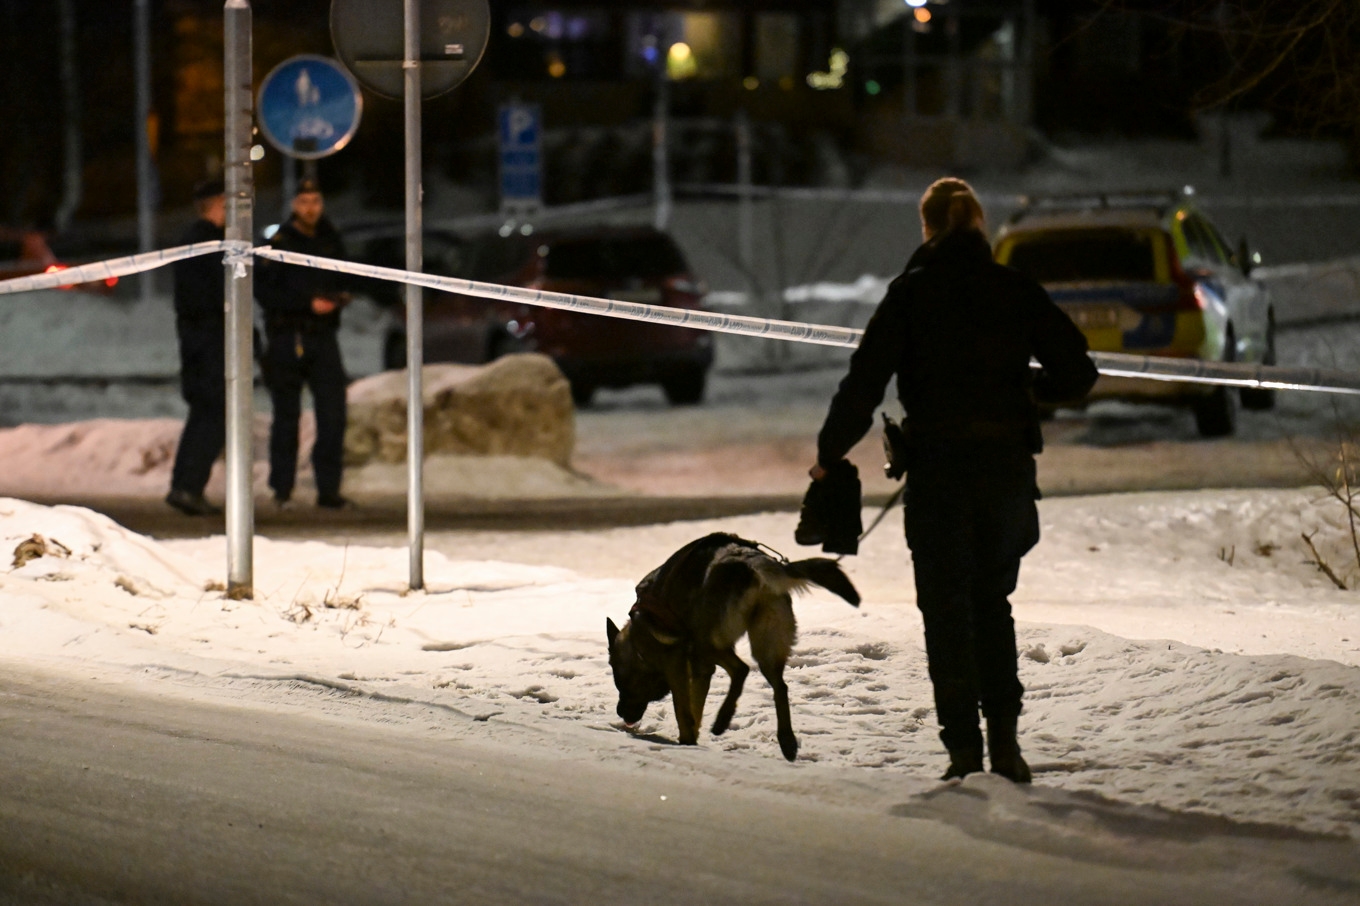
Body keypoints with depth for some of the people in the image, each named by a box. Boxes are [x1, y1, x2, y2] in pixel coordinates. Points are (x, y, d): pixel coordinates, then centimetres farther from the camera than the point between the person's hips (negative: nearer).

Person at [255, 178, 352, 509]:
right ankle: (282, 488, 11)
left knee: (333, 410, -5)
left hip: (323, 336, 4)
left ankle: (328, 489, -1)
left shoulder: (331, 240, 11)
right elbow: (264, 292, -14)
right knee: (287, 415, 2)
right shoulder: (279, 243, -7)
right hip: (287, 336, -4)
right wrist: (309, 303, -18)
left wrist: (339, 296, 2)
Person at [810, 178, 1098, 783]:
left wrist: (830, 454, 3)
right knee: (992, 601, 17)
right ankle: (1003, 734, 3)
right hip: (1008, 464, 2)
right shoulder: (1015, 290, 3)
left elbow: (865, 381, -7)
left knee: (946, 607, 6)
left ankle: (963, 745, -2)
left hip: (938, 466, -2)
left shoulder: (911, 292, -4)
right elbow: (1077, 372, 4)